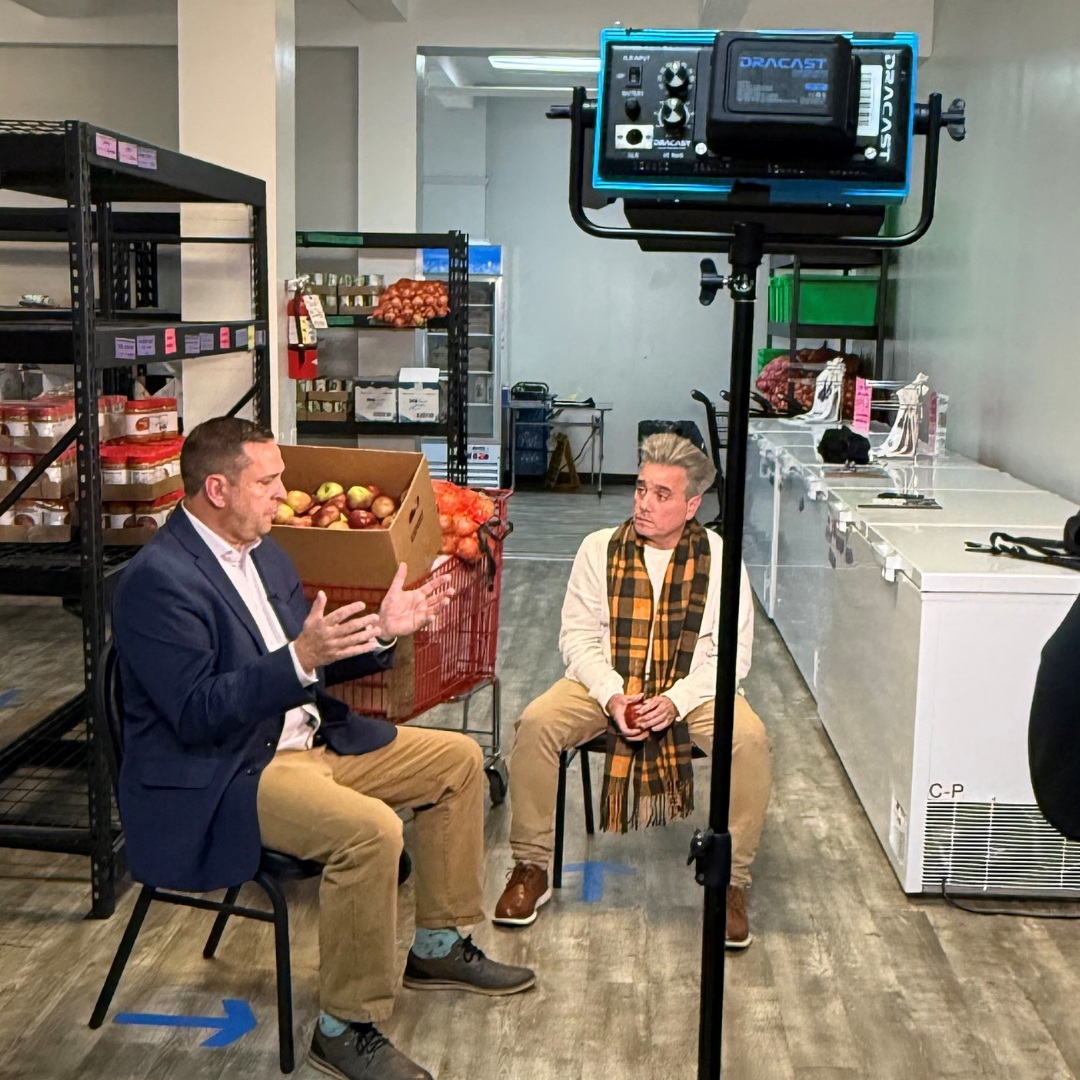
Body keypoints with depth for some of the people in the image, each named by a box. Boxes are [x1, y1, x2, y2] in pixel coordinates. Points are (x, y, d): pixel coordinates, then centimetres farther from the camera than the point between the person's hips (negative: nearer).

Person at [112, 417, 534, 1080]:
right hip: (216, 777, -10)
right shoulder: (159, 579, -19)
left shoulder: (263, 552, 10)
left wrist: (382, 631, -1)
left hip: (309, 740, 10)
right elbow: (196, 713, -25)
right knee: (369, 829, -32)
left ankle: (440, 948, 20)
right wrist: (300, 659, -34)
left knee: (459, 759, 9)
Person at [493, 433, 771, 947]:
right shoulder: (600, 548, 0)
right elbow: (578, 635, -1)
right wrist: (612, 695, -18)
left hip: (690, 690, -1)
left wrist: (677, 700, -20)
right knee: (536, 723, -25)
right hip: (605, 683, 1)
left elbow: (733, 650, -5)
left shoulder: (719, 556, -3)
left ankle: (730, 883, -11)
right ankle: (530, 869, -8)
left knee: (749, 739, -29)